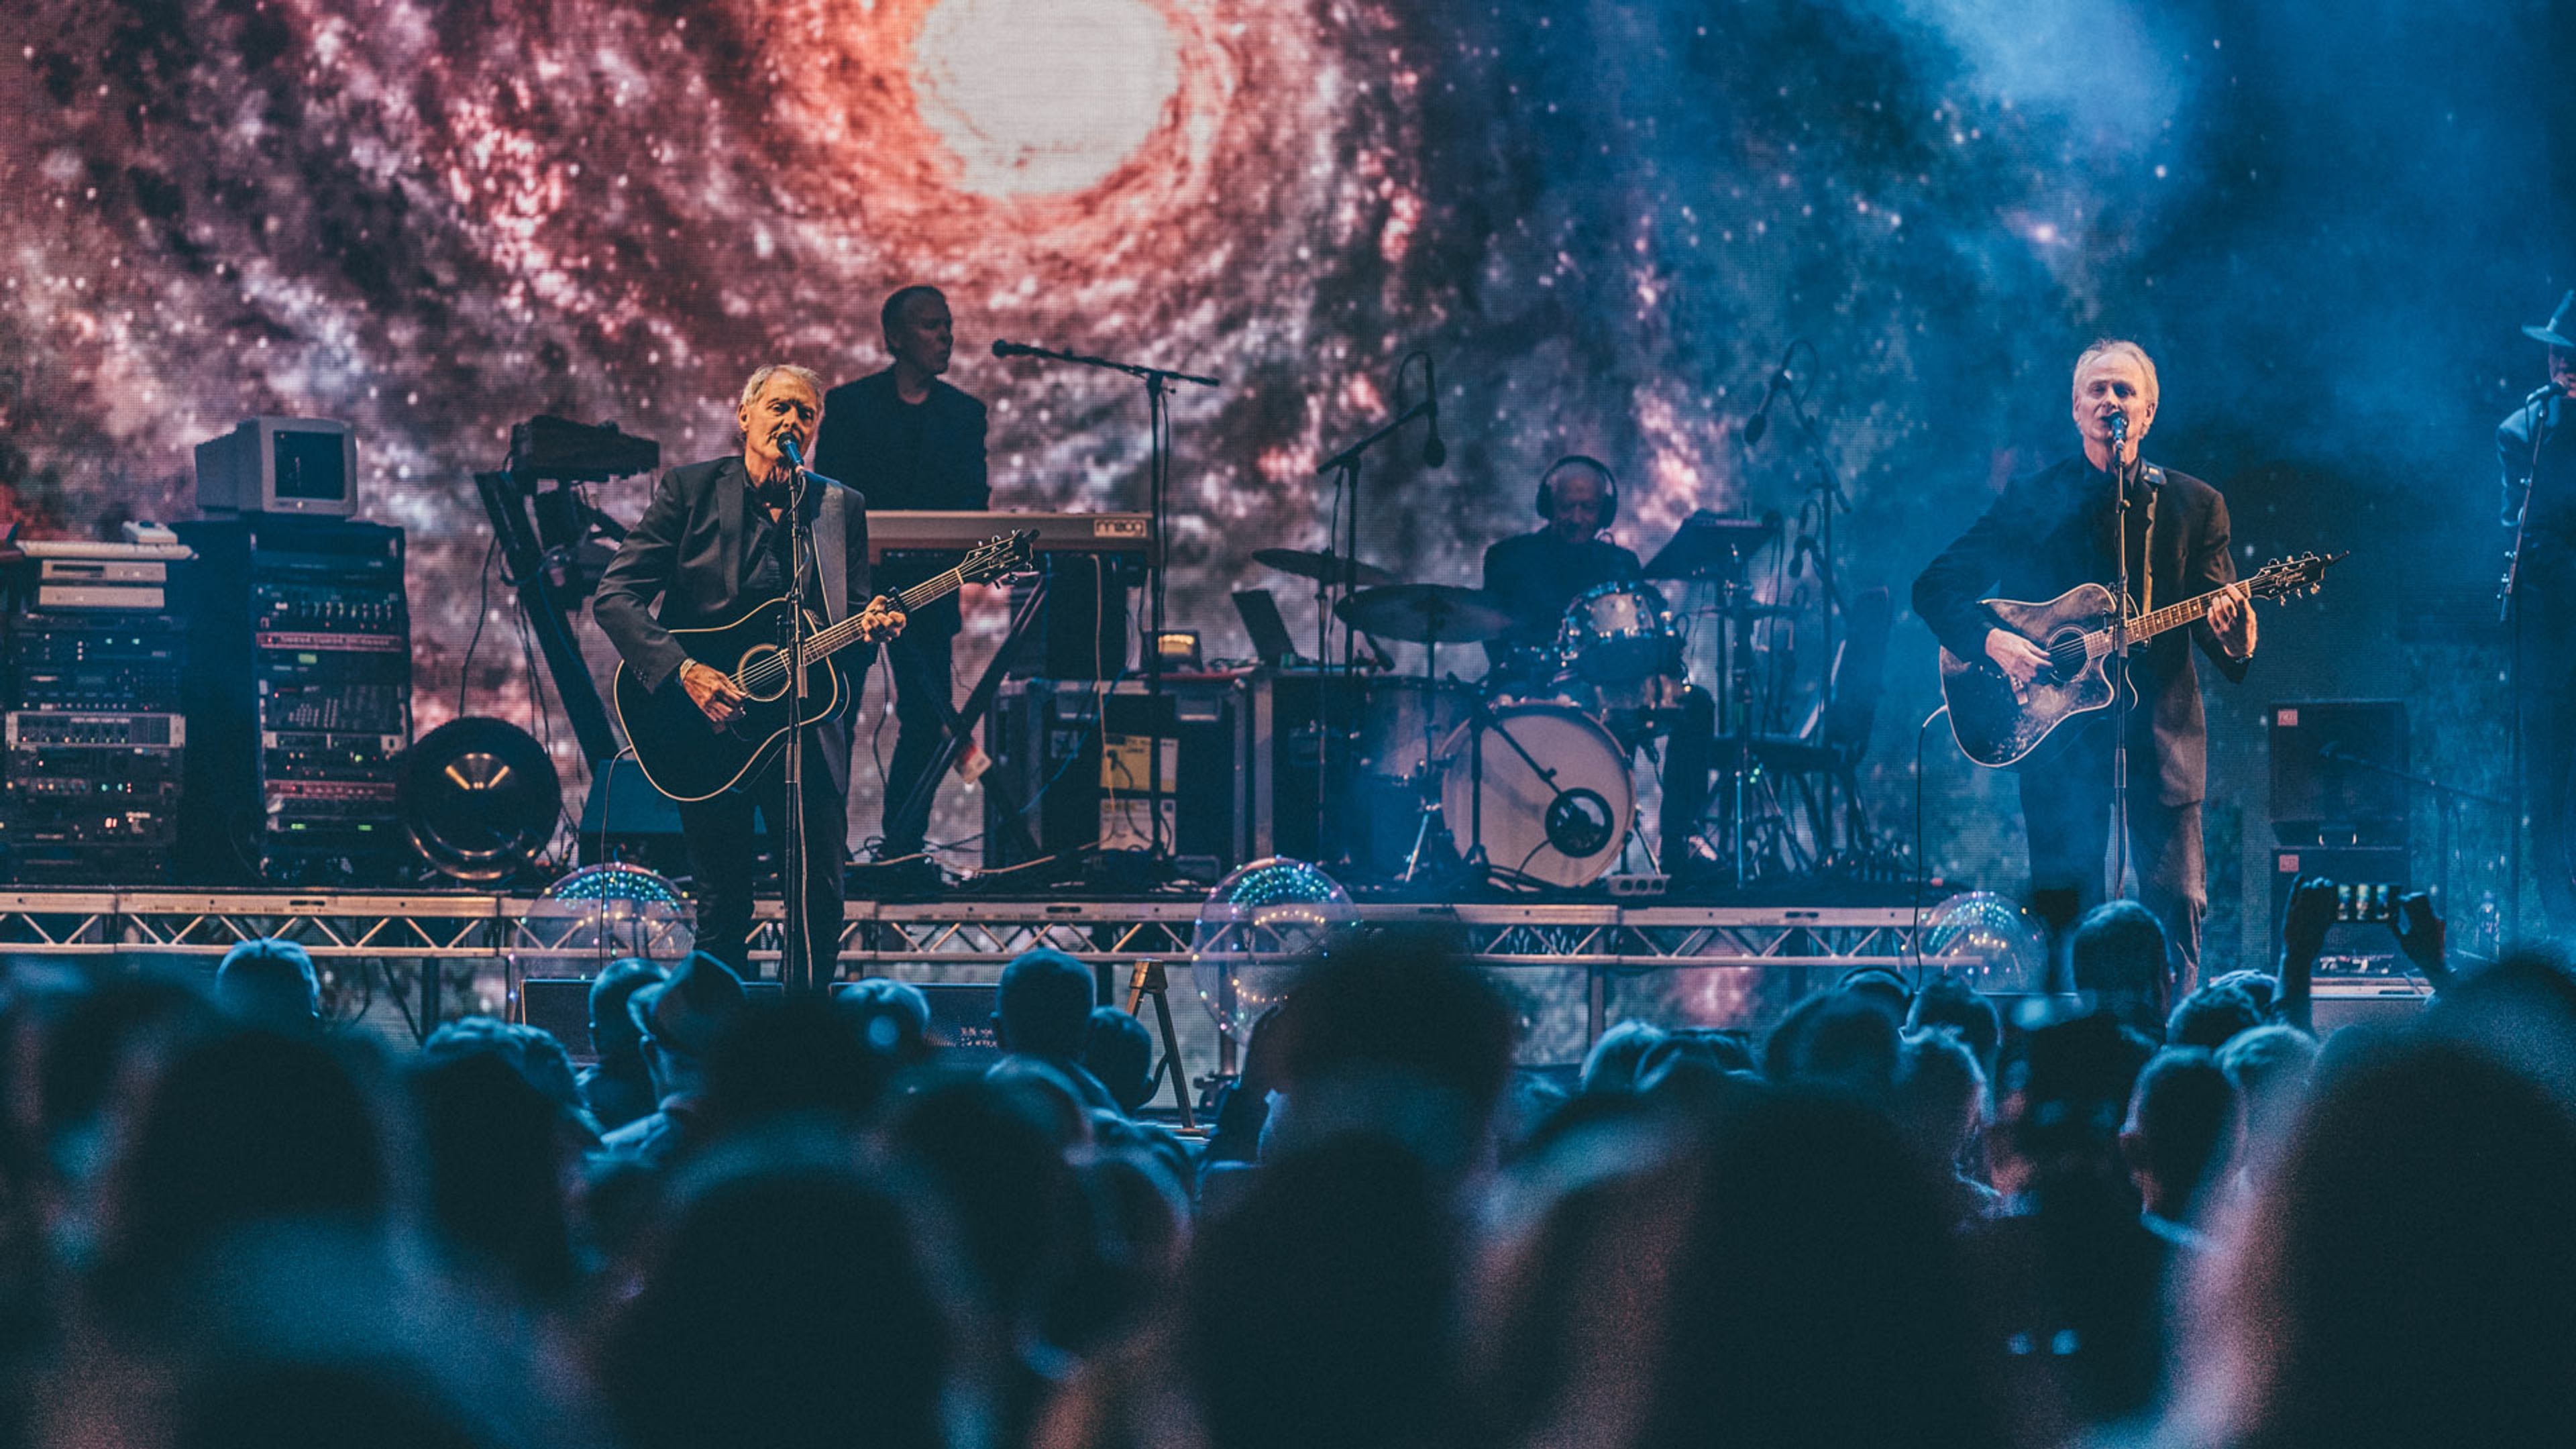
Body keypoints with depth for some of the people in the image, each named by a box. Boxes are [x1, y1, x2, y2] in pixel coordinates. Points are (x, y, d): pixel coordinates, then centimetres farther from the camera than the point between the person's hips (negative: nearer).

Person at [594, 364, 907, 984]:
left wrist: (870, 625, -12)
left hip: (806, 724, 2)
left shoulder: (841, 507, 9)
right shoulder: (691, 490, 0)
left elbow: (850, 615, 13)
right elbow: (614, 595, -6)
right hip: (711, 732, -2)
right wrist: (685, 671, -18)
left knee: (823, 903, -2)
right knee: (723, 912, 0)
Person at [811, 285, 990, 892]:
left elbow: (972, 503, 4)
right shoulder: (849, 404, 3)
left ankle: (903, 849, 6)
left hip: (927, 585, 3)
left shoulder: (964, 414, 11)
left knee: (926, 718, -1)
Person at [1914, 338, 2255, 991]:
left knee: (2179, 903, -7)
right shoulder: (2032, 499, 5)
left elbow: (2218, 616, 4)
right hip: (2061, 733, 0)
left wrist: (2233, 639, -21)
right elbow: (1935, 588, 4)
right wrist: (1991, 641, -13)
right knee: (2064, 909, -1)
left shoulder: (2195, 505, 8)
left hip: (2161, 734, 0)